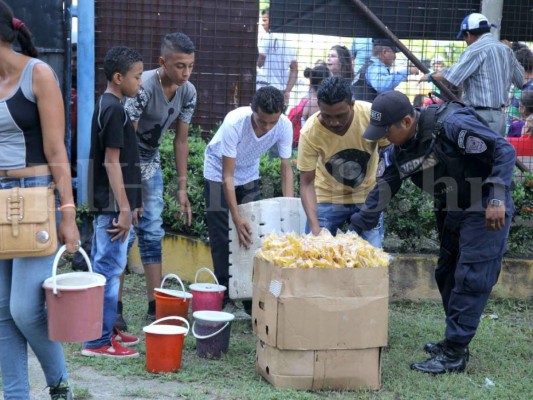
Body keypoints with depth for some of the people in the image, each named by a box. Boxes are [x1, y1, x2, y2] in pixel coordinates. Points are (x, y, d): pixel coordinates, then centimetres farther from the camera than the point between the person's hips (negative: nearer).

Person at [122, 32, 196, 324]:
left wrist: (182, 188, -1)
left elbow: (181, 140, 0)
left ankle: (155, 306, 11)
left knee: (152, 232, 6)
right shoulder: (142, 88, -29)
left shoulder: (188, 92, -9)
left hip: (150, 161, 7)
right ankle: (113, 306, 2)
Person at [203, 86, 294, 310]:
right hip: (218, 173, -4)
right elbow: (227, 176, -32)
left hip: (249, 176, 4)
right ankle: (224, 295, 1)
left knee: (253, 234, 0)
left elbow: (286, 169, -15)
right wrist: (237, 219, -37)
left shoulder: (284, 126, -26)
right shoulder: (234, 123, -37)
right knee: (222, 239, -7)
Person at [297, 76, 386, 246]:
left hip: (367, 196, 0)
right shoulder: (310, 133, -26)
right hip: (327, 198, 0)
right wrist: (315, 227, -30)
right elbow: (306, 183, -19)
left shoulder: (371, 115, -27)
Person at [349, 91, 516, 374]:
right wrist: (354, 230, -2)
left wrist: (497, 199, -29)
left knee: (471, 279, -8)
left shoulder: (451, 126, -27)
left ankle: (454, 354, -3)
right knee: (447, 275, 14)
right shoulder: (397, 151, -2)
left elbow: (504, 151, -24)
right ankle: (454, 341, 28)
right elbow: (381, 193, 4)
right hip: (451, 211, 8)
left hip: (486, 210, -8)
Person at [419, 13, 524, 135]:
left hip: (481, 117, -8)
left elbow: (452, 76, -17)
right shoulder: (506, 50, 13)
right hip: (500, 116, 8)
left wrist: (430, 76, 0)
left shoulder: (476, 49, -10)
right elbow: (522, 80, 17)